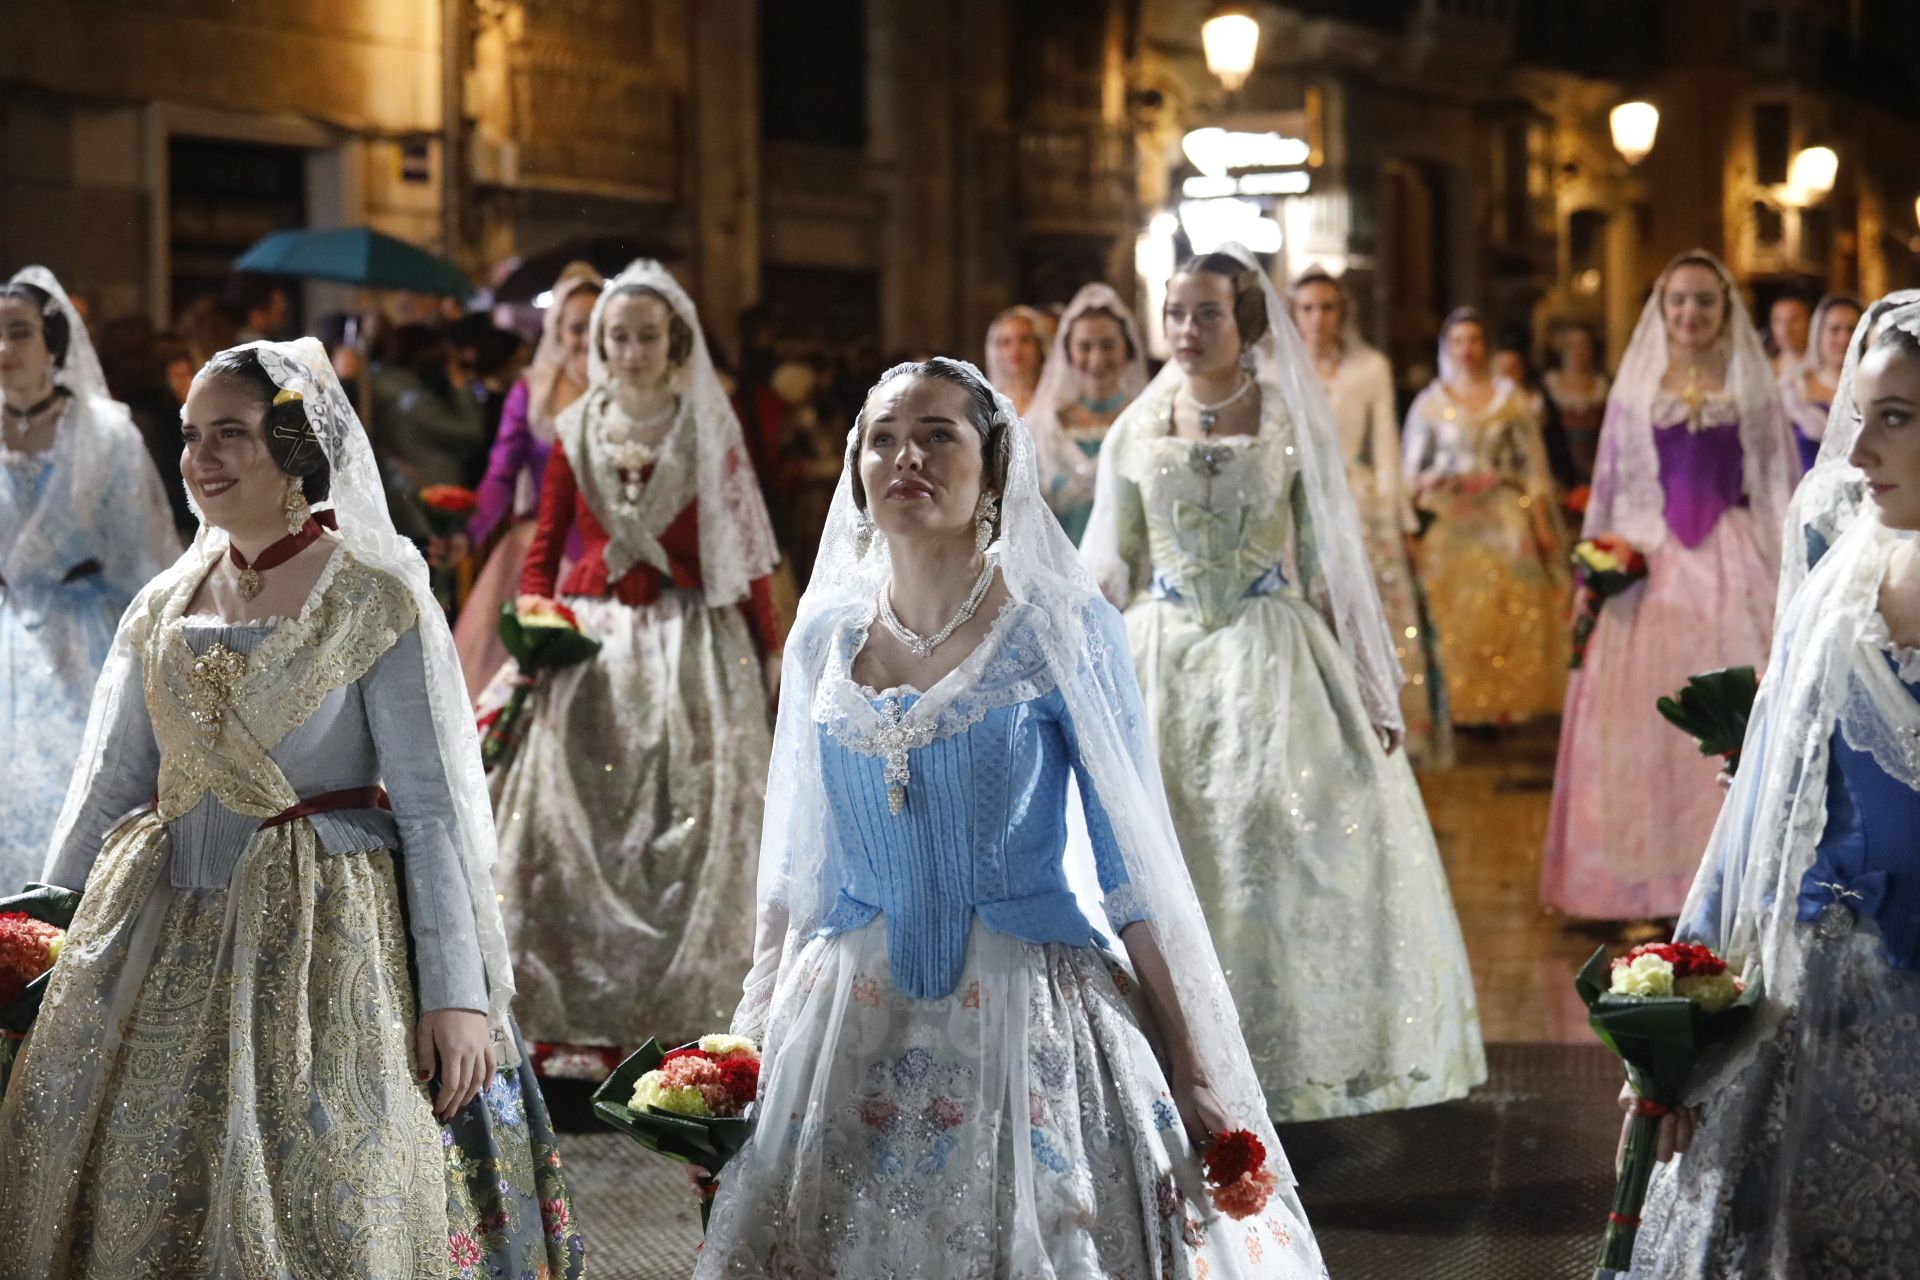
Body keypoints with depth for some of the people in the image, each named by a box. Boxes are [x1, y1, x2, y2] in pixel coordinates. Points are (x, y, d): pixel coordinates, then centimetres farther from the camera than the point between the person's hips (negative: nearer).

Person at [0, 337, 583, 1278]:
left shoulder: (375, 603, -7)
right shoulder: (164, 608, 9)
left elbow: (432, 808, -9)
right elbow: (109, 787, 16)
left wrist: (459, 991, -14)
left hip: (324, 945, -5)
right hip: (166, 948, 5)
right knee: (146, 1203, 6)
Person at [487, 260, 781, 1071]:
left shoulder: (710, 429, 2)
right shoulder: (576, 432, 9)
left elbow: (743, 548, 1)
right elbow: (545, 543, 12)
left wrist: (769, 647, -1)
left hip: (690, 642, -2)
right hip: (589, 639, 2)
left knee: (683, 830, -6)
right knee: (576, 827, -4)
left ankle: (673, 1017, 1)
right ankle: (583, 1022, 1)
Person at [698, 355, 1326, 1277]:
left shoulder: (1062, 631, -6)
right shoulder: (824, 637, 5)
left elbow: (1133, 866, -6)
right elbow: (797, 867, 13)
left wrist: (1188, 1070, -7)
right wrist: (751, 1032, 10)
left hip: (1031, 1016, -3)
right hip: (849, 1018, 3)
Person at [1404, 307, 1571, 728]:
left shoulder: (1511, 398, 9)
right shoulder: (1429, 402, 10)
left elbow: (1533, 465, 7)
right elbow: (1413, 469, 12)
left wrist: (1542, 523, 0)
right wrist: (1426, 482, -11)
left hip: (1504, 521, 0)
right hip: (1448, 524, 0)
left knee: (1509, 611, -8)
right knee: (1451, 613, -7)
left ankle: (1502, 704, -4)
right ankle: (1454, 705, -3)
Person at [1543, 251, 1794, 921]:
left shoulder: (1751, 387, 8)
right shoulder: (1636, 386, 10)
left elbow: (1778, 486, 5)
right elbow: (1611, 486, 11)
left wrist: (1784, 572, -3)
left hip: (1731, 561, -1)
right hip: (1651, 562, 1)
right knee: (1645, 720, -2)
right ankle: (1646, 875, 2)